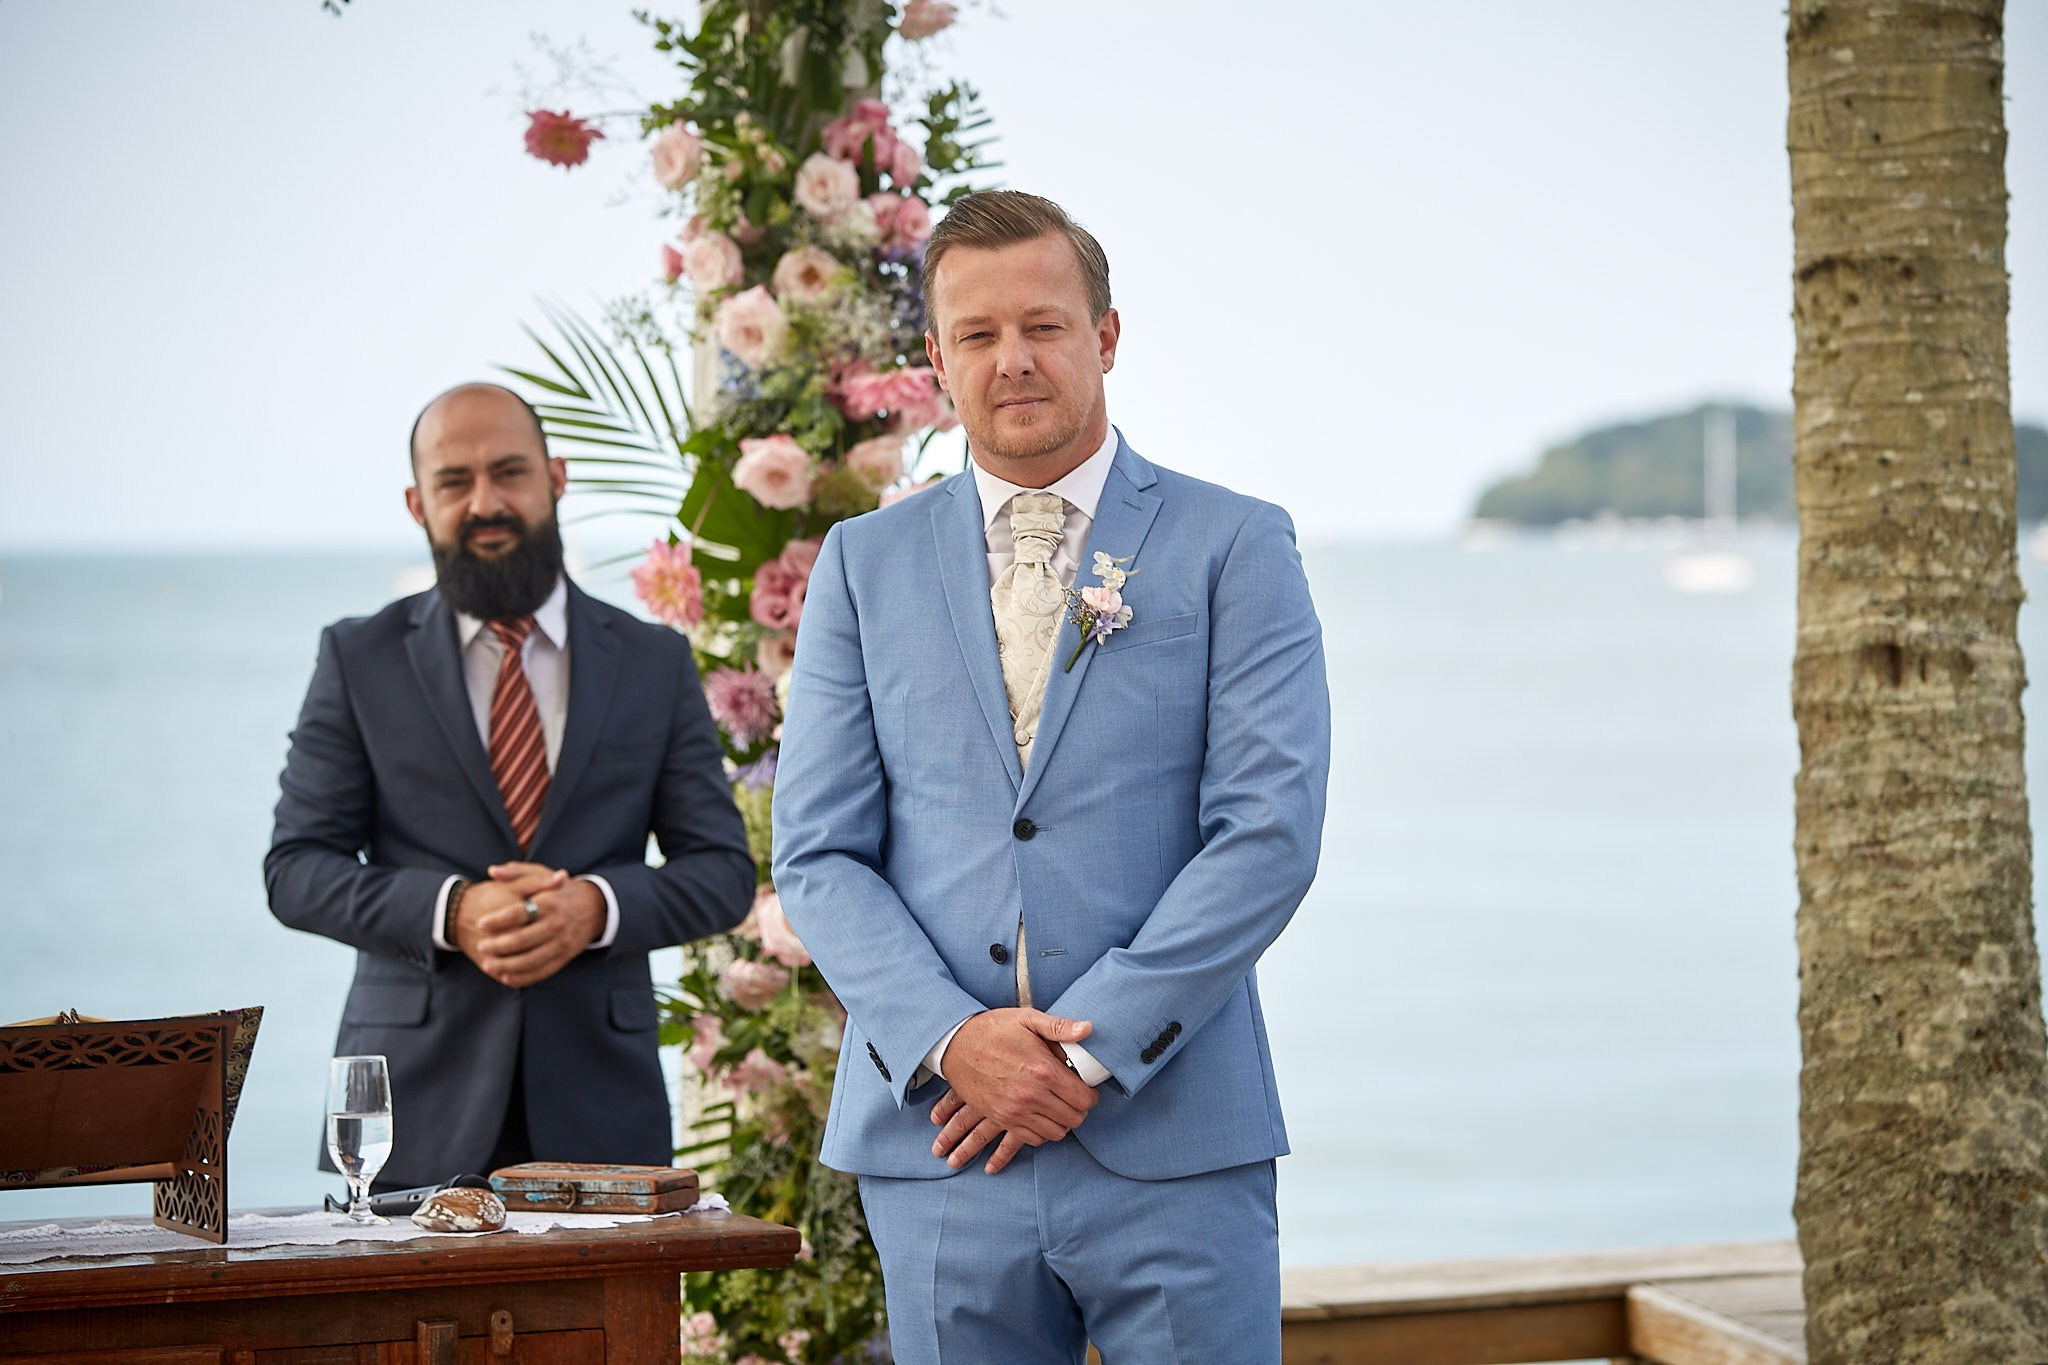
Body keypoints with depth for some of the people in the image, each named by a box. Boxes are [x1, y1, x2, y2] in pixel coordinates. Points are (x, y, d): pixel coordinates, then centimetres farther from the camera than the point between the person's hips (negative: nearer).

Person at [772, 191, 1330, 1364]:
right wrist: (949, 1038, -11)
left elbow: (1270, 832, -6)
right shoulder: (867, 565, 10)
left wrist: (1091, 1047, -12)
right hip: (938, 1147, 2)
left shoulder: (1234, 547, 3)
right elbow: (819, 853, 5)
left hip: (1174, 1143, -2)